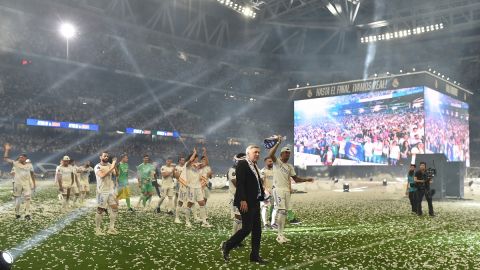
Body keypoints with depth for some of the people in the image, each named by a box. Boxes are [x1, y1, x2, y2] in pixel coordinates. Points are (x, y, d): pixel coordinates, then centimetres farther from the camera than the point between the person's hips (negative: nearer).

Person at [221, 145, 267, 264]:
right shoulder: (242, 164, -11)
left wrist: (262, 195, 7)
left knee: (257, 229, 9)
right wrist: (243, 200, -24)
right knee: (247, 228, -7)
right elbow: (240, 183, -19)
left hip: (255, 202, 9)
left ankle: (255, 255, 17)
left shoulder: (255, 166, 16)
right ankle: (227, 246, 13)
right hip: (246, 202, -9)